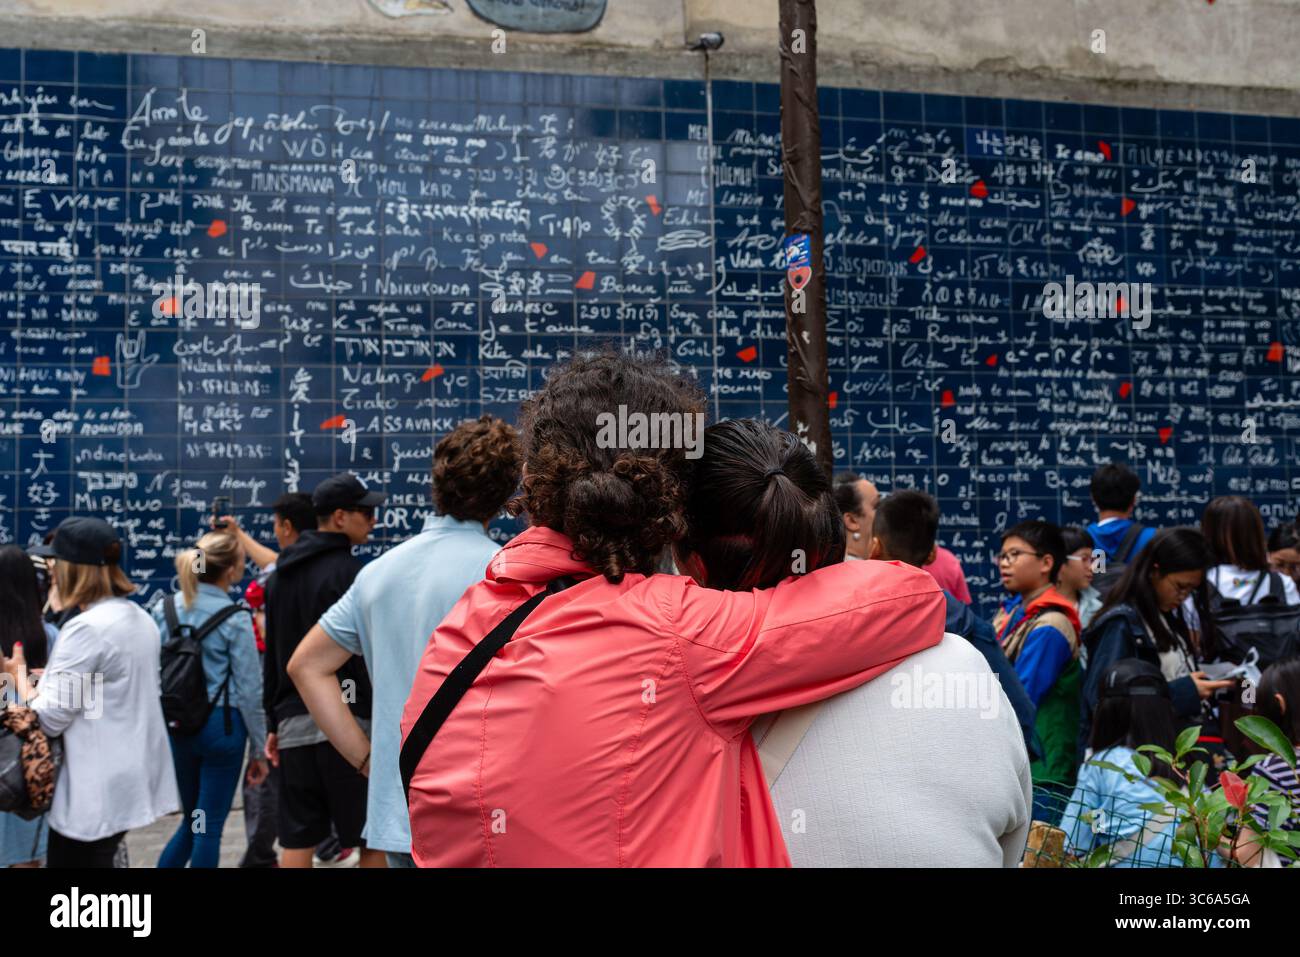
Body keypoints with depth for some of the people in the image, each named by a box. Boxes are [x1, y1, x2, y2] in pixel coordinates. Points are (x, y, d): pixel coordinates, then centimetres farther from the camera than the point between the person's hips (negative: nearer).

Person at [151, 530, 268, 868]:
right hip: (221, 725, -5)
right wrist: (259, 749, -1)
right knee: (210, 826, 4)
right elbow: (249, 689, -9)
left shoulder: (164, 609, 2)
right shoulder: (235, 619, -10)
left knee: (191, 820, 20)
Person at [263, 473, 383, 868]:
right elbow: (363, 656, -14)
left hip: (293, 722, 7)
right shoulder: (348, 571, -9)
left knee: (297, 842, 8)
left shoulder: (281, 573, 15)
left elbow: (272, 656, 18)